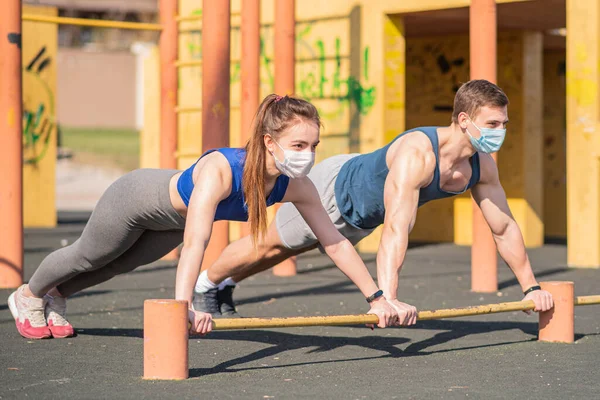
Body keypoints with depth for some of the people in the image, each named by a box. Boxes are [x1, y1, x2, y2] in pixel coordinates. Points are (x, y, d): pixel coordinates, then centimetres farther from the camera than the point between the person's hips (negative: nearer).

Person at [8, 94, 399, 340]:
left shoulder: (297, 187, -29)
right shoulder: (219, 171, -47)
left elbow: (335, 242, -22)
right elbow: (195, 242, -56)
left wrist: (377, 297, -24)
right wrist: (184, 306, -68)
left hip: (173, 217, 6)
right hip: (136, 198, -6)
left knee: (121, 265, 31)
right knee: (88, 257, 22)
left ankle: (56, 295, 59)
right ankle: (29, 295, 53)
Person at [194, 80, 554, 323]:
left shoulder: (482, 164, -23)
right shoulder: (417, 153, -47)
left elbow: (504, 227, -11)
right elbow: (396, 230, -54)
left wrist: (531, 287, -9)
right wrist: (389, 297, -61)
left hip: (364, 214, 8)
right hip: (336, 189, -8)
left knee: (290, 250, 28)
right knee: (270, 246, 16)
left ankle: (226, 288, 51)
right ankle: (208, 283, 42)